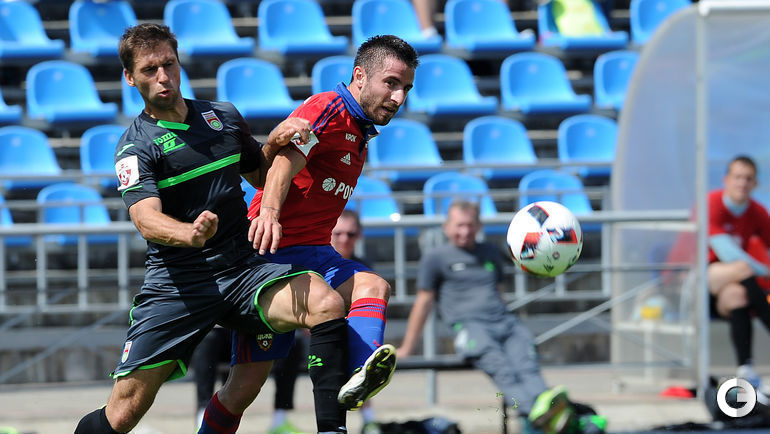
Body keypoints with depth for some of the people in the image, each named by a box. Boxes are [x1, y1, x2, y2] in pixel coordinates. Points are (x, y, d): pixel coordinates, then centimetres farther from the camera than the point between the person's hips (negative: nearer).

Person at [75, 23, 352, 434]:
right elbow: (147, 221, -20)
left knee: (327, 304, -25)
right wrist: (190, 234, -42)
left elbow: (259, 174, 28)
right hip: (177, 283, -3)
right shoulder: (136, 146, -4)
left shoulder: (224, 116, 12)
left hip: (244, 267, 3)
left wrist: (275, 143, 5)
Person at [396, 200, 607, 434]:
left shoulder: (491, 253, 28)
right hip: (468, 325, -4)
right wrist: (406, 349, 16)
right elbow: (423, 302, 15)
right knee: (500, 367, -35)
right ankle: (534, 409, -63)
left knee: (526, 363, -29)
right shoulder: (435, 258, 14)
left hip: (505, 322, 4)